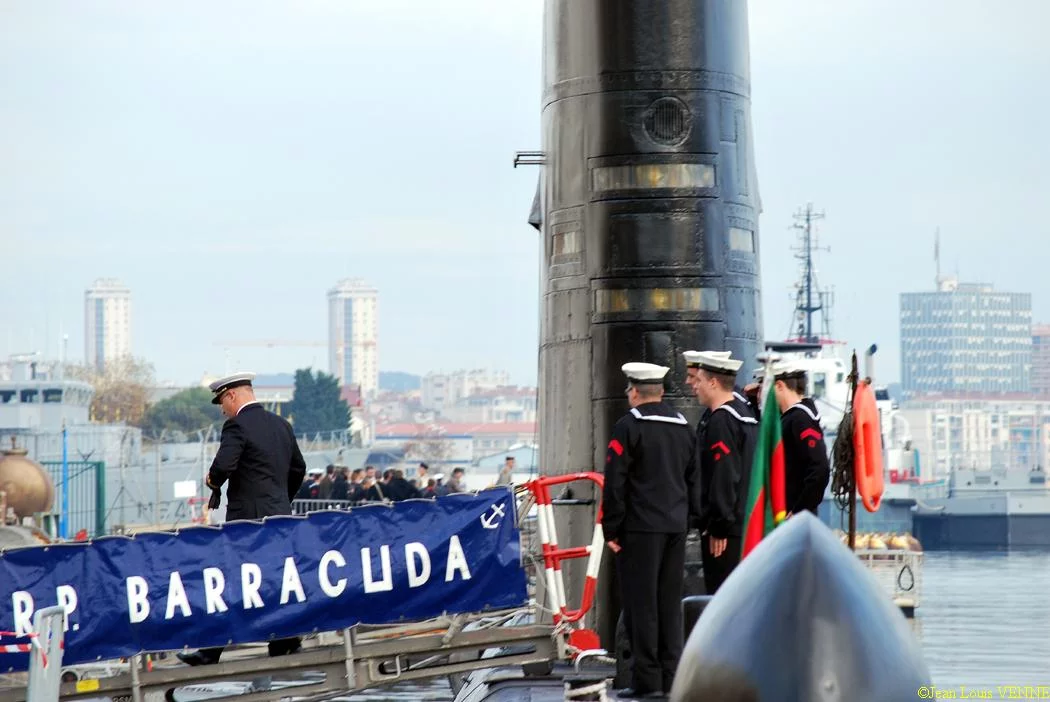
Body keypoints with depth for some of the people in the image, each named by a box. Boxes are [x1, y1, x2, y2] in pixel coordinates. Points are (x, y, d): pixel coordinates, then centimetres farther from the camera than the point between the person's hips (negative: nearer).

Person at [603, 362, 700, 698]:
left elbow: (615, 483, -11)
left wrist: (611, 529, -6)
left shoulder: (628, 427, -8)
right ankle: (671, 675, 10)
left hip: (640, 528, -6)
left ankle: (647, 677, -6)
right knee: (670, 603, 10)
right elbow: (694, 481, 17)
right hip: (676, 526, 6)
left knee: (641, 603, -4)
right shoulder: (684, 427, 13)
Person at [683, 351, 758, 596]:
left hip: (727, 531, -10)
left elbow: (724, 477, -20)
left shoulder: (721, 421, -15)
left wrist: (719, 527, -19)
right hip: (749, 526, 10)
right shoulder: (746, 414, 15)